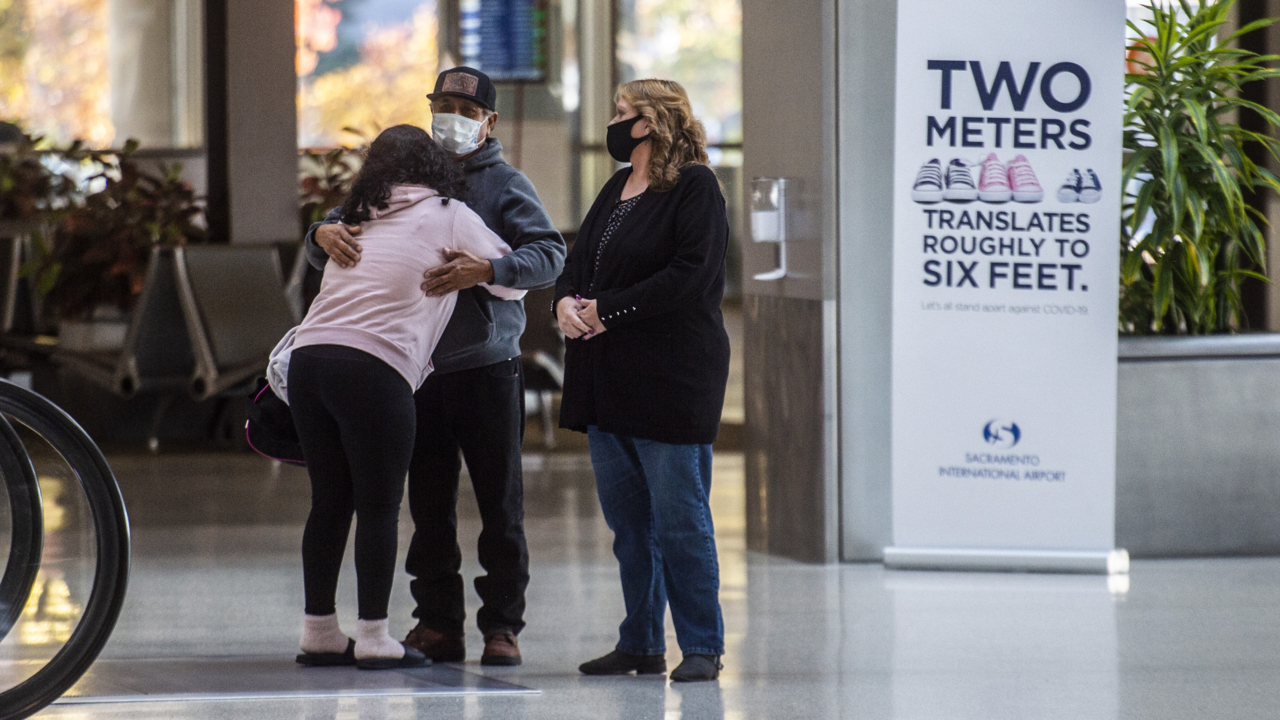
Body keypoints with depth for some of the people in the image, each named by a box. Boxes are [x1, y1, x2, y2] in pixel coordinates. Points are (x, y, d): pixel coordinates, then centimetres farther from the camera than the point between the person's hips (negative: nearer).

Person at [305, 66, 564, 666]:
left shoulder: (505, 185, 1)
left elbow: (549, 254, -14)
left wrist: (487, 269, -31)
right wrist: (325, 234, -13)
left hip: (487, 369, -4)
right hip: (420, 370, 4)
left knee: (500, 504, -1)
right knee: (429, 508, 6)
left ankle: (502, 624, 4)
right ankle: (438, 623, 12)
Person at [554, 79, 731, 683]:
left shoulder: (695, 187, -8)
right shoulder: (616, 191, 18)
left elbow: (688, 276, -18)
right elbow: (579, 261, 17)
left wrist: (607, 309, -17)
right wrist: (566, 301, -5)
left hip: (673, 377, -8)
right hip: (611, 378, 8)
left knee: (679, 516, -6)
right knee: (626, 517, 11)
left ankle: (702, 647, -1)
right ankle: (640, 643, 18)